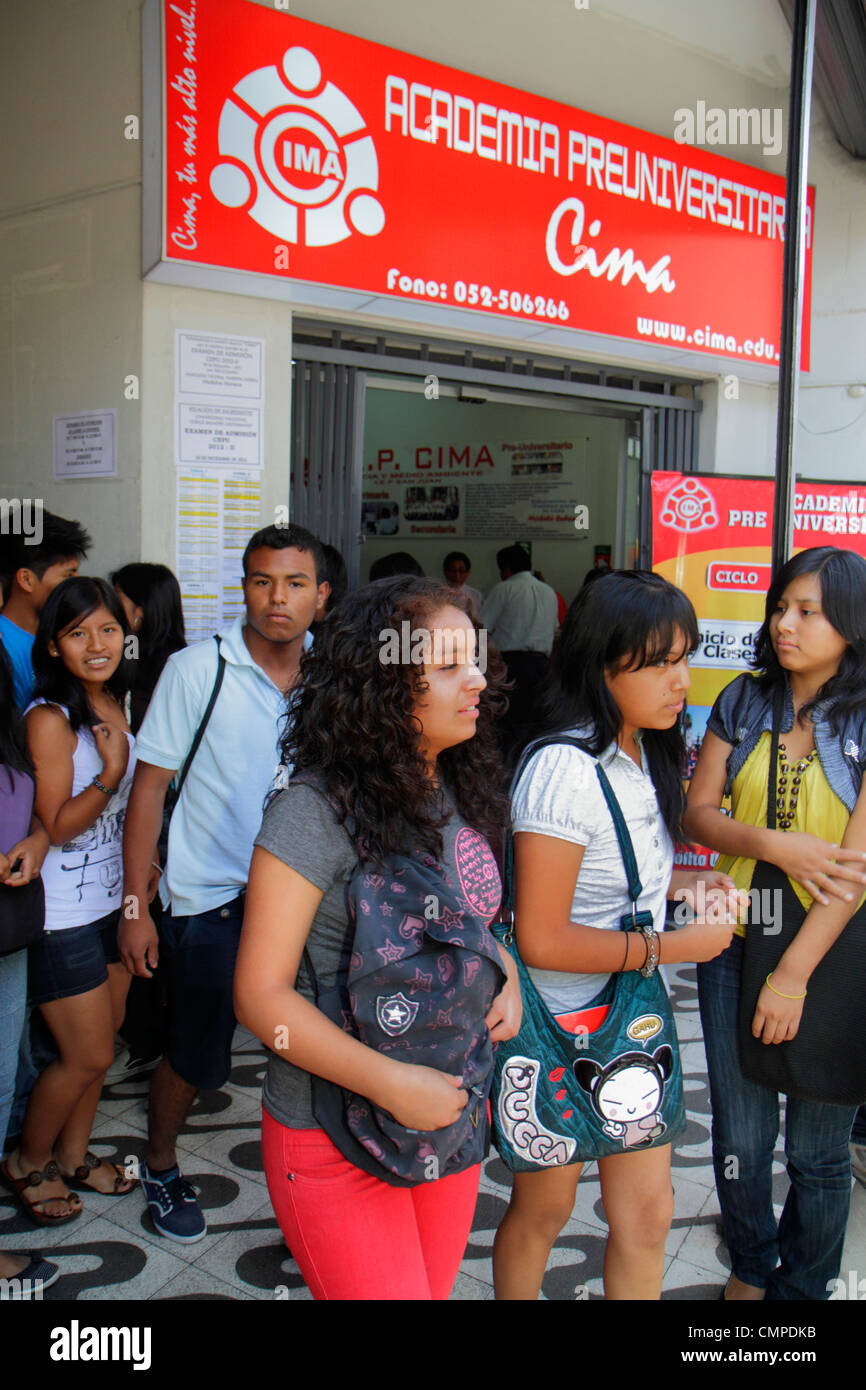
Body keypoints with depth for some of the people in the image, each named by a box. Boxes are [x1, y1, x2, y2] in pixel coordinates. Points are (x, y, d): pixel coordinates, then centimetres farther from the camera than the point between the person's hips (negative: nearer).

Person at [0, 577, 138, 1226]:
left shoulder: (116, 704, 4)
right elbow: (57, 825, -19)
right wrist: (110, 772, -30)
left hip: (113, 897, 8)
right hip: (63, 912, -7)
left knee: (103, 1039, 17)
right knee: (87, 1055, 2)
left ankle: (73, 1153, 36)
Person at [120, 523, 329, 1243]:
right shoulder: (196, 670, -10)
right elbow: (149, 787, -6)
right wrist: (135, 907, -8)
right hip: (209, 901, -3)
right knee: (194, 1056, 11)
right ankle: (160, 1169, 38)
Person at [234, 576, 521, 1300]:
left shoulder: (459, 794, 2)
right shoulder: (315, 812, -20)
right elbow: (262, 991, -20)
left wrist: (509, 979, -2)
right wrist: (390, 1083, -26)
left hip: (457, 1111, 7)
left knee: (434, 1286, 21)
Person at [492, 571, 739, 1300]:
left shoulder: (640, 754, 3)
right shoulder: (564, 769, -25)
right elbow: (541, 940, -26)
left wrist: (685, 883, -2)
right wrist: (673, 946, -20)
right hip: (563, 1026, -7)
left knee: (647, 1214, 15)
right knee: (543, 1212, 15)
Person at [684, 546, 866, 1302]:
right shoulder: (744, 701, 2)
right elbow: (698, 811, 1)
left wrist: (793, 973, -17)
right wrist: (778, 846, -17)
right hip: (736, 939, 3)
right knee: (740, 1138, 13)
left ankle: (802, 1286, 36)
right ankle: (750, 1270, 40)